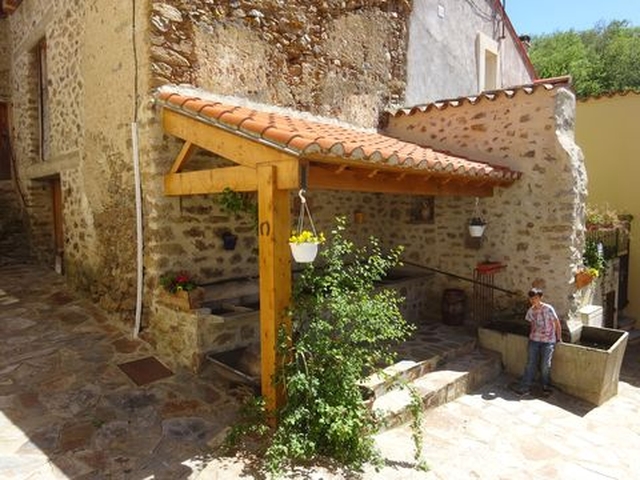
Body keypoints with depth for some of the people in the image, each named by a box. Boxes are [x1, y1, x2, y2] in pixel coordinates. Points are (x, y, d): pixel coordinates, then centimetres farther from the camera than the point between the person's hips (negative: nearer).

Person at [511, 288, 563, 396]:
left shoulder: (548, 309, -14)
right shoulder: (530, 311, 1)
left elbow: (557, 324, -5)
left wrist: (559, 338, 1)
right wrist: (532, 334, 11)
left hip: (548, 341, -4)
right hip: (534, 340, 4)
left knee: (545, 365, -4)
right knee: (531, 364, 1)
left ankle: (546, 387, 18)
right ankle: (525, 387, 5)